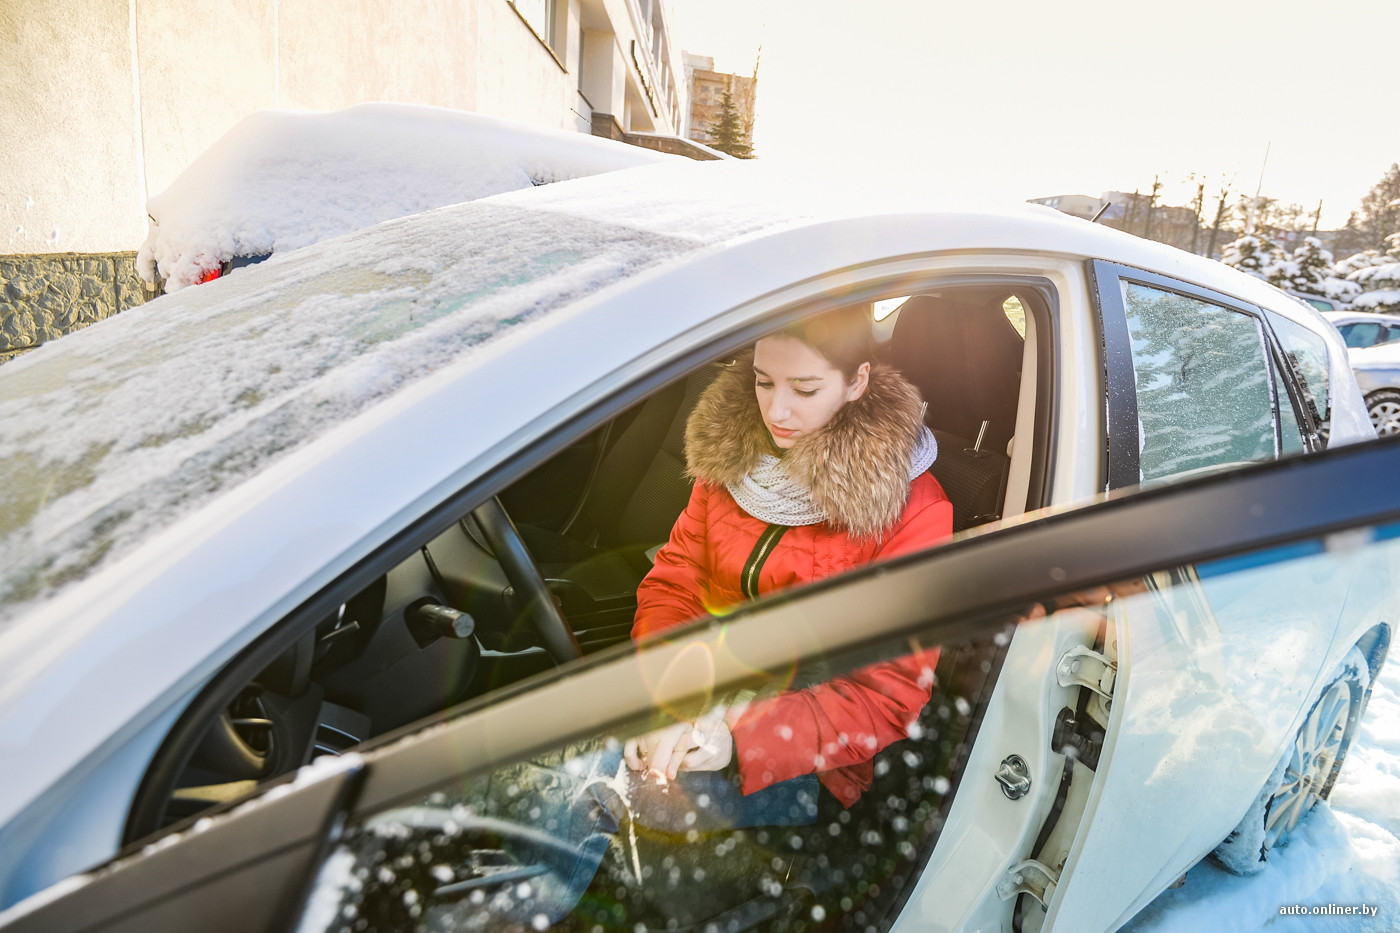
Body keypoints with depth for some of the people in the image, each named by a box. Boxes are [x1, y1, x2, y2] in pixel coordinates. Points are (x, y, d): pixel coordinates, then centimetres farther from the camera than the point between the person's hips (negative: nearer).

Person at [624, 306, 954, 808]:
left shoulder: (913, 509, -15)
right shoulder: (733, 453, 0)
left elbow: (888, 693, -14)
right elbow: (673, 582, 0)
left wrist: (740, 738, -27)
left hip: (801, 764, -4)